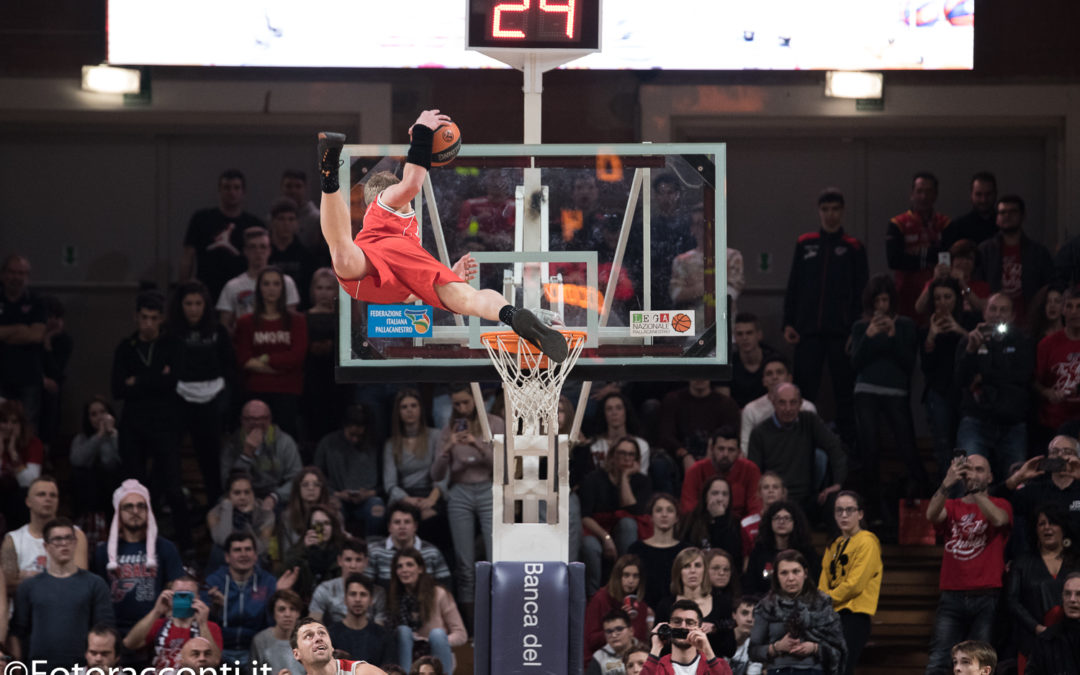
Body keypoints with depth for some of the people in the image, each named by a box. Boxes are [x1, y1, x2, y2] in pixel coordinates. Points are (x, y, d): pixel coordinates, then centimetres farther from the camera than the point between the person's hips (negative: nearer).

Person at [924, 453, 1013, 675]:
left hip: (986, 598, -2)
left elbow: (998, 519, -15)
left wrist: (974, 490, -24)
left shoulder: (1000, 505, 10)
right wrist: (946, 484, -26)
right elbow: (932, 515, -9)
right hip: (952, 596, 2)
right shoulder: (952, 507, 14)